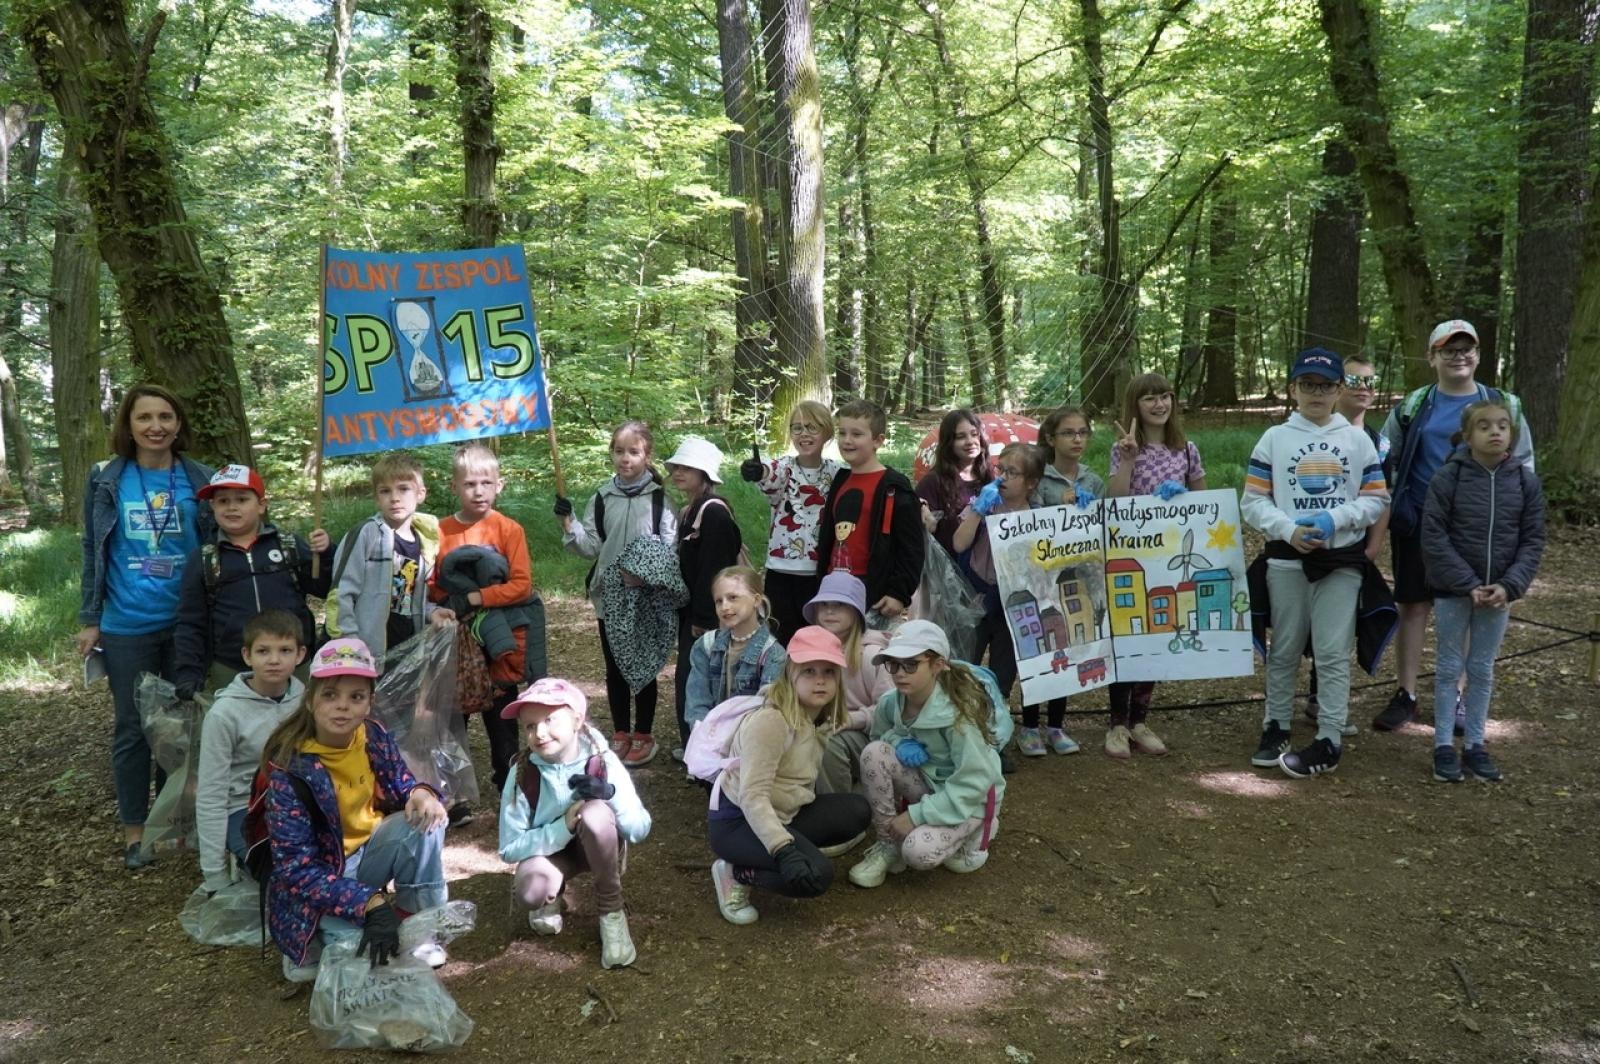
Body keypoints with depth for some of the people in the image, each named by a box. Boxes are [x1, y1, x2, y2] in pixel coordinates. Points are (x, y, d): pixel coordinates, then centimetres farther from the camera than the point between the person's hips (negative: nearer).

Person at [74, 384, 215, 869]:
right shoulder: (106, 480, -2)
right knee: (132, 728, 7)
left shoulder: (201, 480, 0)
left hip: (186, 624, 1)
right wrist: (89, 620, 1)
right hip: (126, 627, -1)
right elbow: (92, 552, 3)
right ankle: (134, 829, 20)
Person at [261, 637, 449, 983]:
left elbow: (400, 785, 7)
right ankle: (312, 941, 5)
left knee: (425, 820, -24)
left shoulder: (373, 737, -10)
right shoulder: (289, 766, -25)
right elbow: (296, 868, -26)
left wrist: (420, 793, -21)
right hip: (314, 881, -5)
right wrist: (370, 903, -38)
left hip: (367, 851, 5)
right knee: (364, 956, -29)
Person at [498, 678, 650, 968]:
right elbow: (509, 848, -18)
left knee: (595, 813, -35)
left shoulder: (603, 761, -22)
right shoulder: (523, 775, -20)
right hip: (548, 849, 0)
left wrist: (610, 794, -38)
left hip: (599, 847, 0)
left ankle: (611, 912, -13)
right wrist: (563, 826, -33)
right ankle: (553, 895, 6)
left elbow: (641, 830, -18)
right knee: (530, 889, -35)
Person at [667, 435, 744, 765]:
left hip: (707, 615, -9)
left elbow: (713, 570, -21)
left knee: (693, 677, -5)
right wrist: (687, 613, 13)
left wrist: (703, 618, -20)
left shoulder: (714, 511, -17)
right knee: (689, 676, 14)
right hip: (691, 611, 9)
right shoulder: (687, 512, 13)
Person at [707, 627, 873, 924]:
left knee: (856, 811, -4)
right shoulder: (769, 721, -25)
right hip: (737, 821, -9)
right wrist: (784, 851, -39)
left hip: (782, 815, 9)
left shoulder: (822, 718, 2)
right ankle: (736, 873, -5)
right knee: (816, 875, -27)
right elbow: (753, 797, -30)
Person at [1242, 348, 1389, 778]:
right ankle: (1276, 726, 21)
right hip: (1287, 558, 0)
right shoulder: (1274, 438, 4)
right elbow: (1253, 502, 0)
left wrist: (1334, 520, -13)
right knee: (1284, 649, 10)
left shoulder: (1358, 439, 6)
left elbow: (1376, 499, 3)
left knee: (1333, 652, -1)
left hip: (1342, 559, 0)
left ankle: (1330, 740, 5)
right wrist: (1289, 529, -16)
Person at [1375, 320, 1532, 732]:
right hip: (1419, 524, 0)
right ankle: (1406, 696, 12)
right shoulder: (1413, 406, 4)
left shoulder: (1504, 406, 5)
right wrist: (1393, 507, -1)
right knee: (1414, 607, 3)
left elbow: (1522, 463, 10)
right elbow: (1384, 460, 9)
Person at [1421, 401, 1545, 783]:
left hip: (1499, 592, 3)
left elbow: (1532, 541, 0)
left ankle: (1474, 744, 22)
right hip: (1452, 590, -3)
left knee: (1483, 669, 12)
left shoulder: (1526, 481, -2)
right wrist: (1468, 584, -17)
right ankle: (1444, 745, 15)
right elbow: (1434, 538, -12)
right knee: (1450, 666, 6)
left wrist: (1509, 586, -13)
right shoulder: (1448, 477, -11)